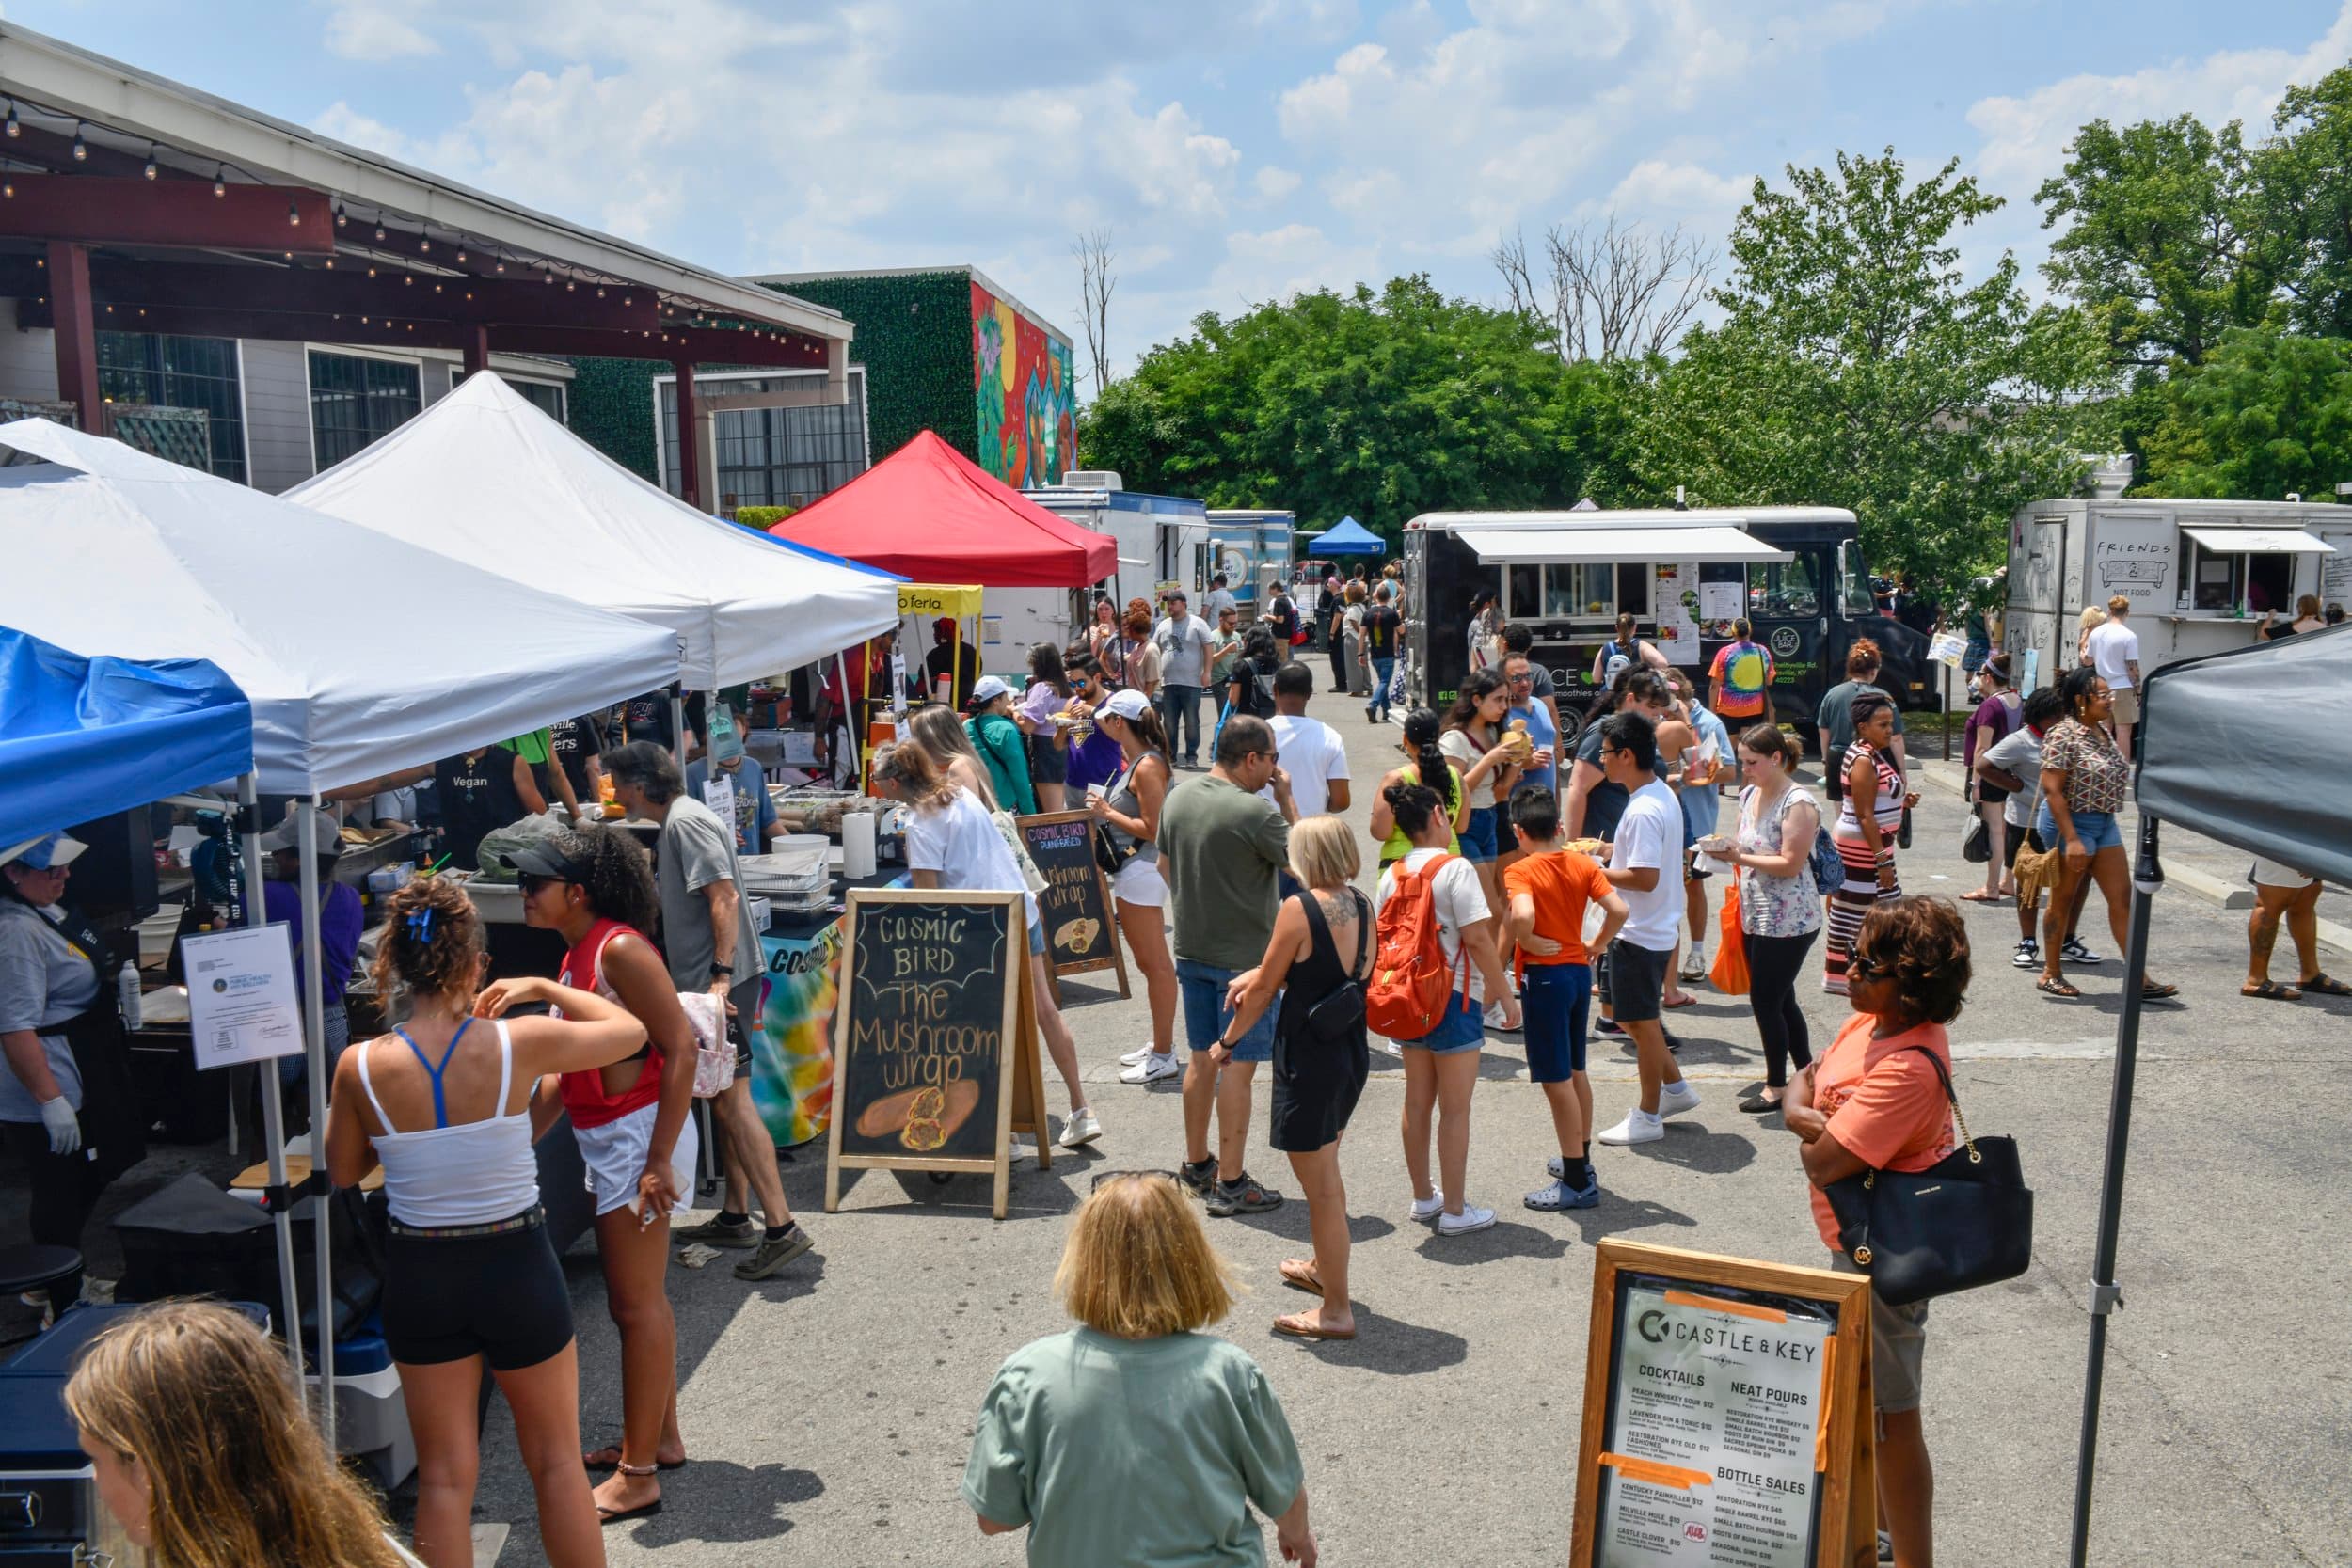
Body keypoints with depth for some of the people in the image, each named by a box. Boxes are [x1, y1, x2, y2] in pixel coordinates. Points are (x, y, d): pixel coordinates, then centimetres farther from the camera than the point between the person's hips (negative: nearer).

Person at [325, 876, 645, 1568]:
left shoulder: (360, 1067, -13)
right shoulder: (519, 1044, -17)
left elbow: (342, 1172, 6)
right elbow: (631, 1030, 0)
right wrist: (544, 987, 11)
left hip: (420, 1277, 2)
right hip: (517, 1269, -1)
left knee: (445, 1475, 16)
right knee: (556, 1463, 17)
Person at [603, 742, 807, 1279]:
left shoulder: (686, 822, -13)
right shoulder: (674, 822, 19)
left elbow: (725, 897, -23)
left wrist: (720, 975, -27)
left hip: (722, 981, -11)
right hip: (708, 981, 11)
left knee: (731, 1099, -11)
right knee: (724, 1099, 14)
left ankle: (782, 1228, -11)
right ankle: (735, 1218, 23)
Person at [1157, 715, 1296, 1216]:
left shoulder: (1176, 798, 2)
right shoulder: (1256, 812, -21)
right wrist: (1287, 799, -6)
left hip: (1191, 950, 7)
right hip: (1244, 958, -7)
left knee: (1203, 1059, 18)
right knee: (1238, 1065, 1)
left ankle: (1196, 1165, 30)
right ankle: (1230, 1183, 7)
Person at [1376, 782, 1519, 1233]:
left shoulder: (1392, 875, 4)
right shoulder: (1455, 868, -14)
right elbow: (1477, 938, -18)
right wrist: (1505, 994, -11)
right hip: (1453, 997, -6)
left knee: (1417, 1102, 15)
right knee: (1455, 1108, 2)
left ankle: (1423, 1198, 26)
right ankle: (1455, 1211, 9)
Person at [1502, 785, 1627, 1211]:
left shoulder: (1520, 871, -14)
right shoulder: (1582, 864, 3)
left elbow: (1522, 915, -33)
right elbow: (1619, 911, -5)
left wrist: (1525, 941, -14)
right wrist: (1595, 946, 7)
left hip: (1544, 975, -7)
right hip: (1579, 970, 7)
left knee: (1556, 1080, 0)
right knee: (1575, 1071, 21)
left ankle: (1577, 1182, 6)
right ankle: (1580, 1160, 33)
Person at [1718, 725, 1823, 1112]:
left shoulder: (1798, 803, -16)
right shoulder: (1750, 794, 10)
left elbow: (1790, 864, -21)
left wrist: (1740, 858, -22)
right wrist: (1726, 849, 3)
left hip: (1788, 921, -9)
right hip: (1756, 917, 9)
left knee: (1765, 1000, -2)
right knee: (1781, 1000, 15)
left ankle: (1776, 1086, 12)